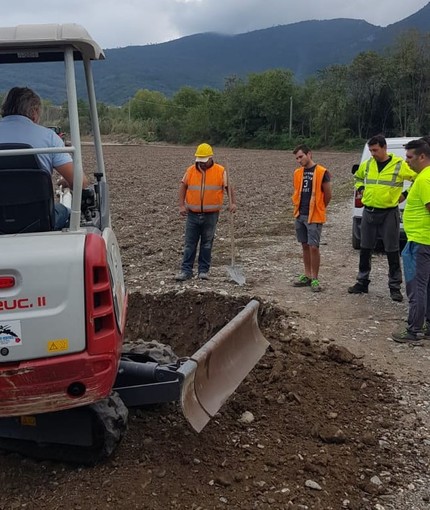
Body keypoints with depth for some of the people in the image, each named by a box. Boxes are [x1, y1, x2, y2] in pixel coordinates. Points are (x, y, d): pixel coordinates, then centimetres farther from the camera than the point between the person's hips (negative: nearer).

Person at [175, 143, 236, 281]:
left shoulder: (220, 171, -3)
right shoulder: (190, 170, 2)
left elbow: (229, 187, -4)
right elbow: (183, 187, 6)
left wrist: (233, 202, -20)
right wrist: (182, 205, -3)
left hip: (211, 215, -1)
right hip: (192, 214, 2)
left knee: (207, 244, 7)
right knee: (190, 243, 3)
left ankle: (204, 270, 17)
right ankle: (186, 270, 8)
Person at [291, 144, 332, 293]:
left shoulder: (321, 172, -9)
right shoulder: (298, 173, 8)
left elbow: (328, 195, -3)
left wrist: (318, 209, 8)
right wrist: (299, 208, 13)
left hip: (314, 217, -6)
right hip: (300, 215, 6)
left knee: (313, 247, -6)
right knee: (305, 246, 12)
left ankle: (314, 279, 4)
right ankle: (307, 275, 21)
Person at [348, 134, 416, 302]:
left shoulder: (400, 165, -9)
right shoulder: (366, 164, 4)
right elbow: (358, 177, 26)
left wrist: (405, 194, -5)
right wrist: (361, 189, 9)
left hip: (389, 214, -4)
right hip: (369, 212, 4)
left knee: (392, 251, 1)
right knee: (365, 250, 10)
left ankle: (395, 287, 11)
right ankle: (362, 282, 22)